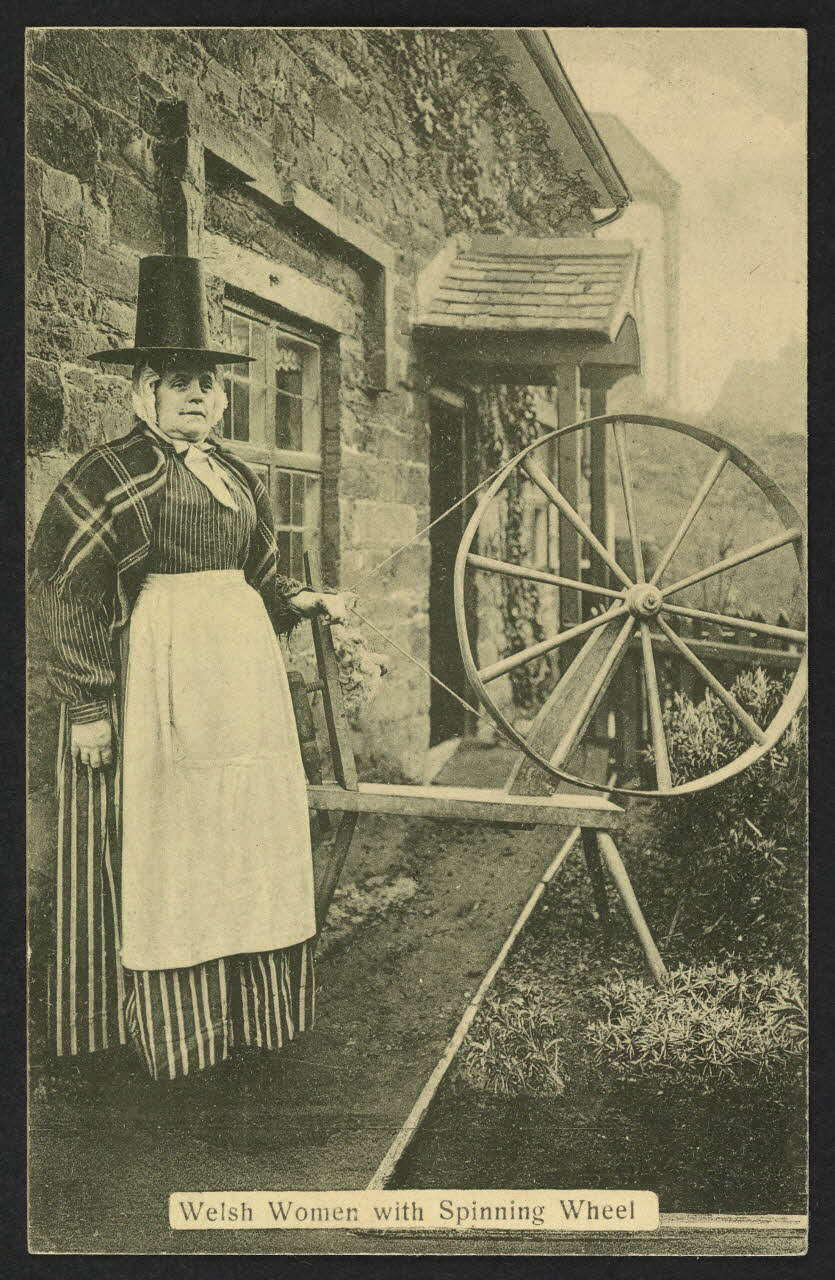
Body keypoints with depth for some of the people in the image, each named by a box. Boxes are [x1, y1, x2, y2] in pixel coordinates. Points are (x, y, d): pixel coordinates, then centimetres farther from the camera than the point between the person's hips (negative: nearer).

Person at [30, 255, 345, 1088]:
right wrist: (86, 703, -17)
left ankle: (247, 1010, 28)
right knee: (159, 841, 1)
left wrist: (306, 602, 3)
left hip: (243, 671, 8)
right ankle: (168, 1028, 16)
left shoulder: (237, 477, 14)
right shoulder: (114, 474, -10)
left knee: (246, 828, 13)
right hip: (156, 673, -8)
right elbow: (64, 584, -14)